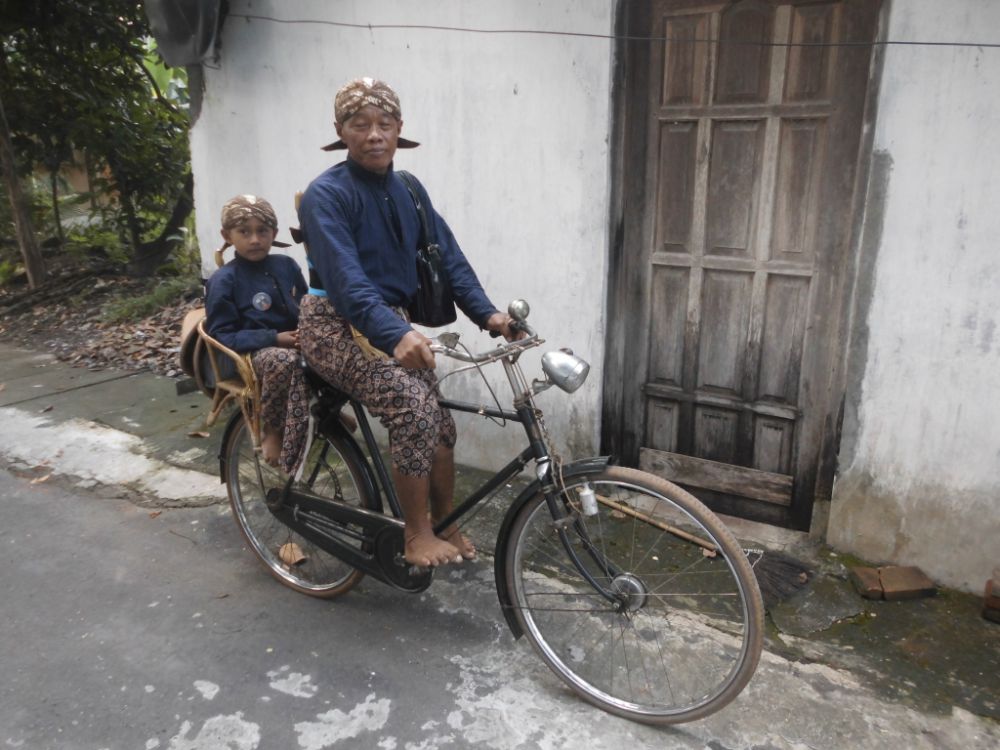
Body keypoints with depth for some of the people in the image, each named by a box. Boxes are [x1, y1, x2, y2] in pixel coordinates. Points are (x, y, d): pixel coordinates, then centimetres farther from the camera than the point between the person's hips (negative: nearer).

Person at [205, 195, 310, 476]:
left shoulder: (287, 266, 9)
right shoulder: (223, 280, -4)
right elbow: (222, 336, -7)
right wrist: (274, 338, -18)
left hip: (295, 343, 4)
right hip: (254, 353, -4)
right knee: (284, 360, -39)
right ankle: (271, 431, -16)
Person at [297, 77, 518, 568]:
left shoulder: (408, 190, 7)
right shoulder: (326, 194, -15)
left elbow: (447, 256, 1)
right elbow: (345, 278, -29)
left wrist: (485, 312, -14)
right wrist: (397, 335, -44)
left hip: (391, 323, 7)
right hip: (337, 325, -7)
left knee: (440, 425, 2)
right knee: (414, 406, -27)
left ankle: (445, 526, 24)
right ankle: (418, 537, -11)